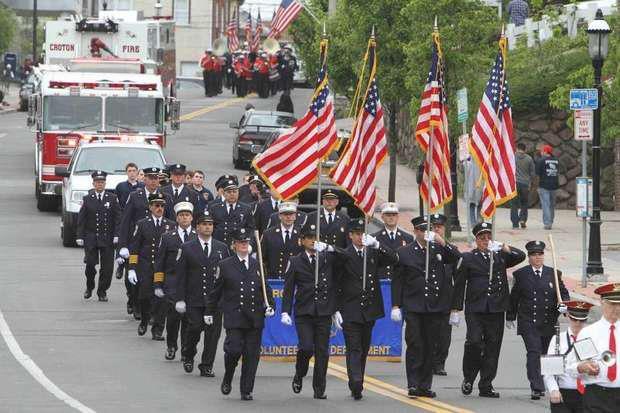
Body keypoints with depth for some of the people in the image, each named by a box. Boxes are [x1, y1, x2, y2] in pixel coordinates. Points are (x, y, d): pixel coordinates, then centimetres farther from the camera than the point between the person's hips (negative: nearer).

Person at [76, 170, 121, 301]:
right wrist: (80, 237, -3)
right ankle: (89, 287, 18)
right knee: (90, 264, -6)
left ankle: (102, 292, 11)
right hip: (91, 238, 0)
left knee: (107, 266, -1)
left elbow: (117, 218, 3)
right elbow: (81, 220, 4)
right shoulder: (87, 199, 5)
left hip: (107, 238, 0)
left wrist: (116, 235, -7)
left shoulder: (112, 198, 5)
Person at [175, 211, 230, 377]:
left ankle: (206, 366, 8)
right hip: (194, 299, -2)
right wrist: (180, 299, -5)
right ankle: (188, 356, 19)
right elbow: (181, 276, 1)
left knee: (213, 332, -1)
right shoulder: (187, 248, 3)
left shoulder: (222, 248, 10)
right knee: (195, 328, -9)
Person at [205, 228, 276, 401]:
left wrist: (270, 306, 0)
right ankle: (227, 379, 14)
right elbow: (215, 292, 8)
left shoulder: (257, 265, 12)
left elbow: (266, 289, 16)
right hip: (234, 318, -3)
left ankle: (246, 391, 9)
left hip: (255, 319, 3)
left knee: (252, 355, 1)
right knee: (234, 350, -14)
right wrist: (209, 312, 10)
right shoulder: (225, 266, 4)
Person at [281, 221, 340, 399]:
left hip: (324, 313, 2)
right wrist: (285, 312, -4)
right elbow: (288, 289, 2)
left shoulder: (328, 259, 8)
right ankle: (299, 375, 14)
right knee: (306, 347, -14)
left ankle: (319, 389, 8)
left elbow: (335, 285, 10)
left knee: (322, 352, 1)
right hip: (303, 313, -2)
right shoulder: (295, 262, 4)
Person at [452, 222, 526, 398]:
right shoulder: (468, 258, 5)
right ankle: (468, 378, 5)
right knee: (474, 342, -15)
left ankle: (486, 385, 9)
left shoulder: (500, 256, 13)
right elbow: (459, 285, 3)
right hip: (475, 309, -3)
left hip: (496, 309, 3)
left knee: (493, 346, 3)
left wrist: (504, 248, -14)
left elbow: (520, 256, 0)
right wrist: (456, 309, -1)